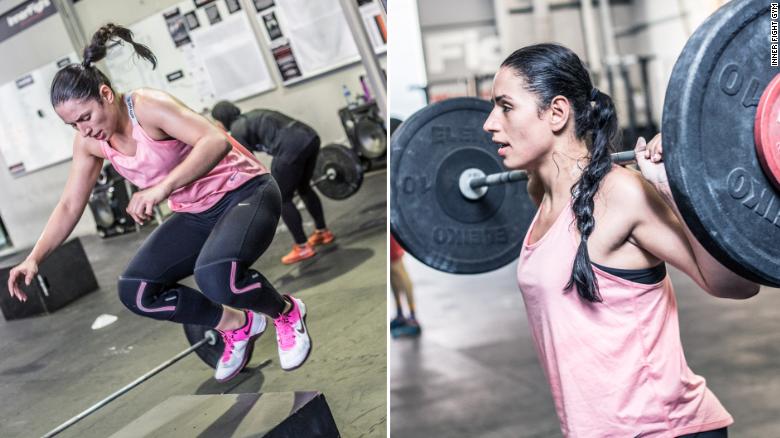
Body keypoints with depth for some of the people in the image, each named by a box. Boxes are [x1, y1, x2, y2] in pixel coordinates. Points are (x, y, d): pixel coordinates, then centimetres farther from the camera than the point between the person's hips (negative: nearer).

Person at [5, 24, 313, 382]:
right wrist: (34, 258, -6)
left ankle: (287, 312, -4)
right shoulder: (89, 142, -1)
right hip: (195, 215, 8)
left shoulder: (148, 106, -22)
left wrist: (163, 187, -44)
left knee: (215, 274, -36)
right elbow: (69, 206, 6)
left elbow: (217, 142, -35)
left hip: (244, 193, -8)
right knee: (133, 291, -6)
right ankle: (238, 324, 10)